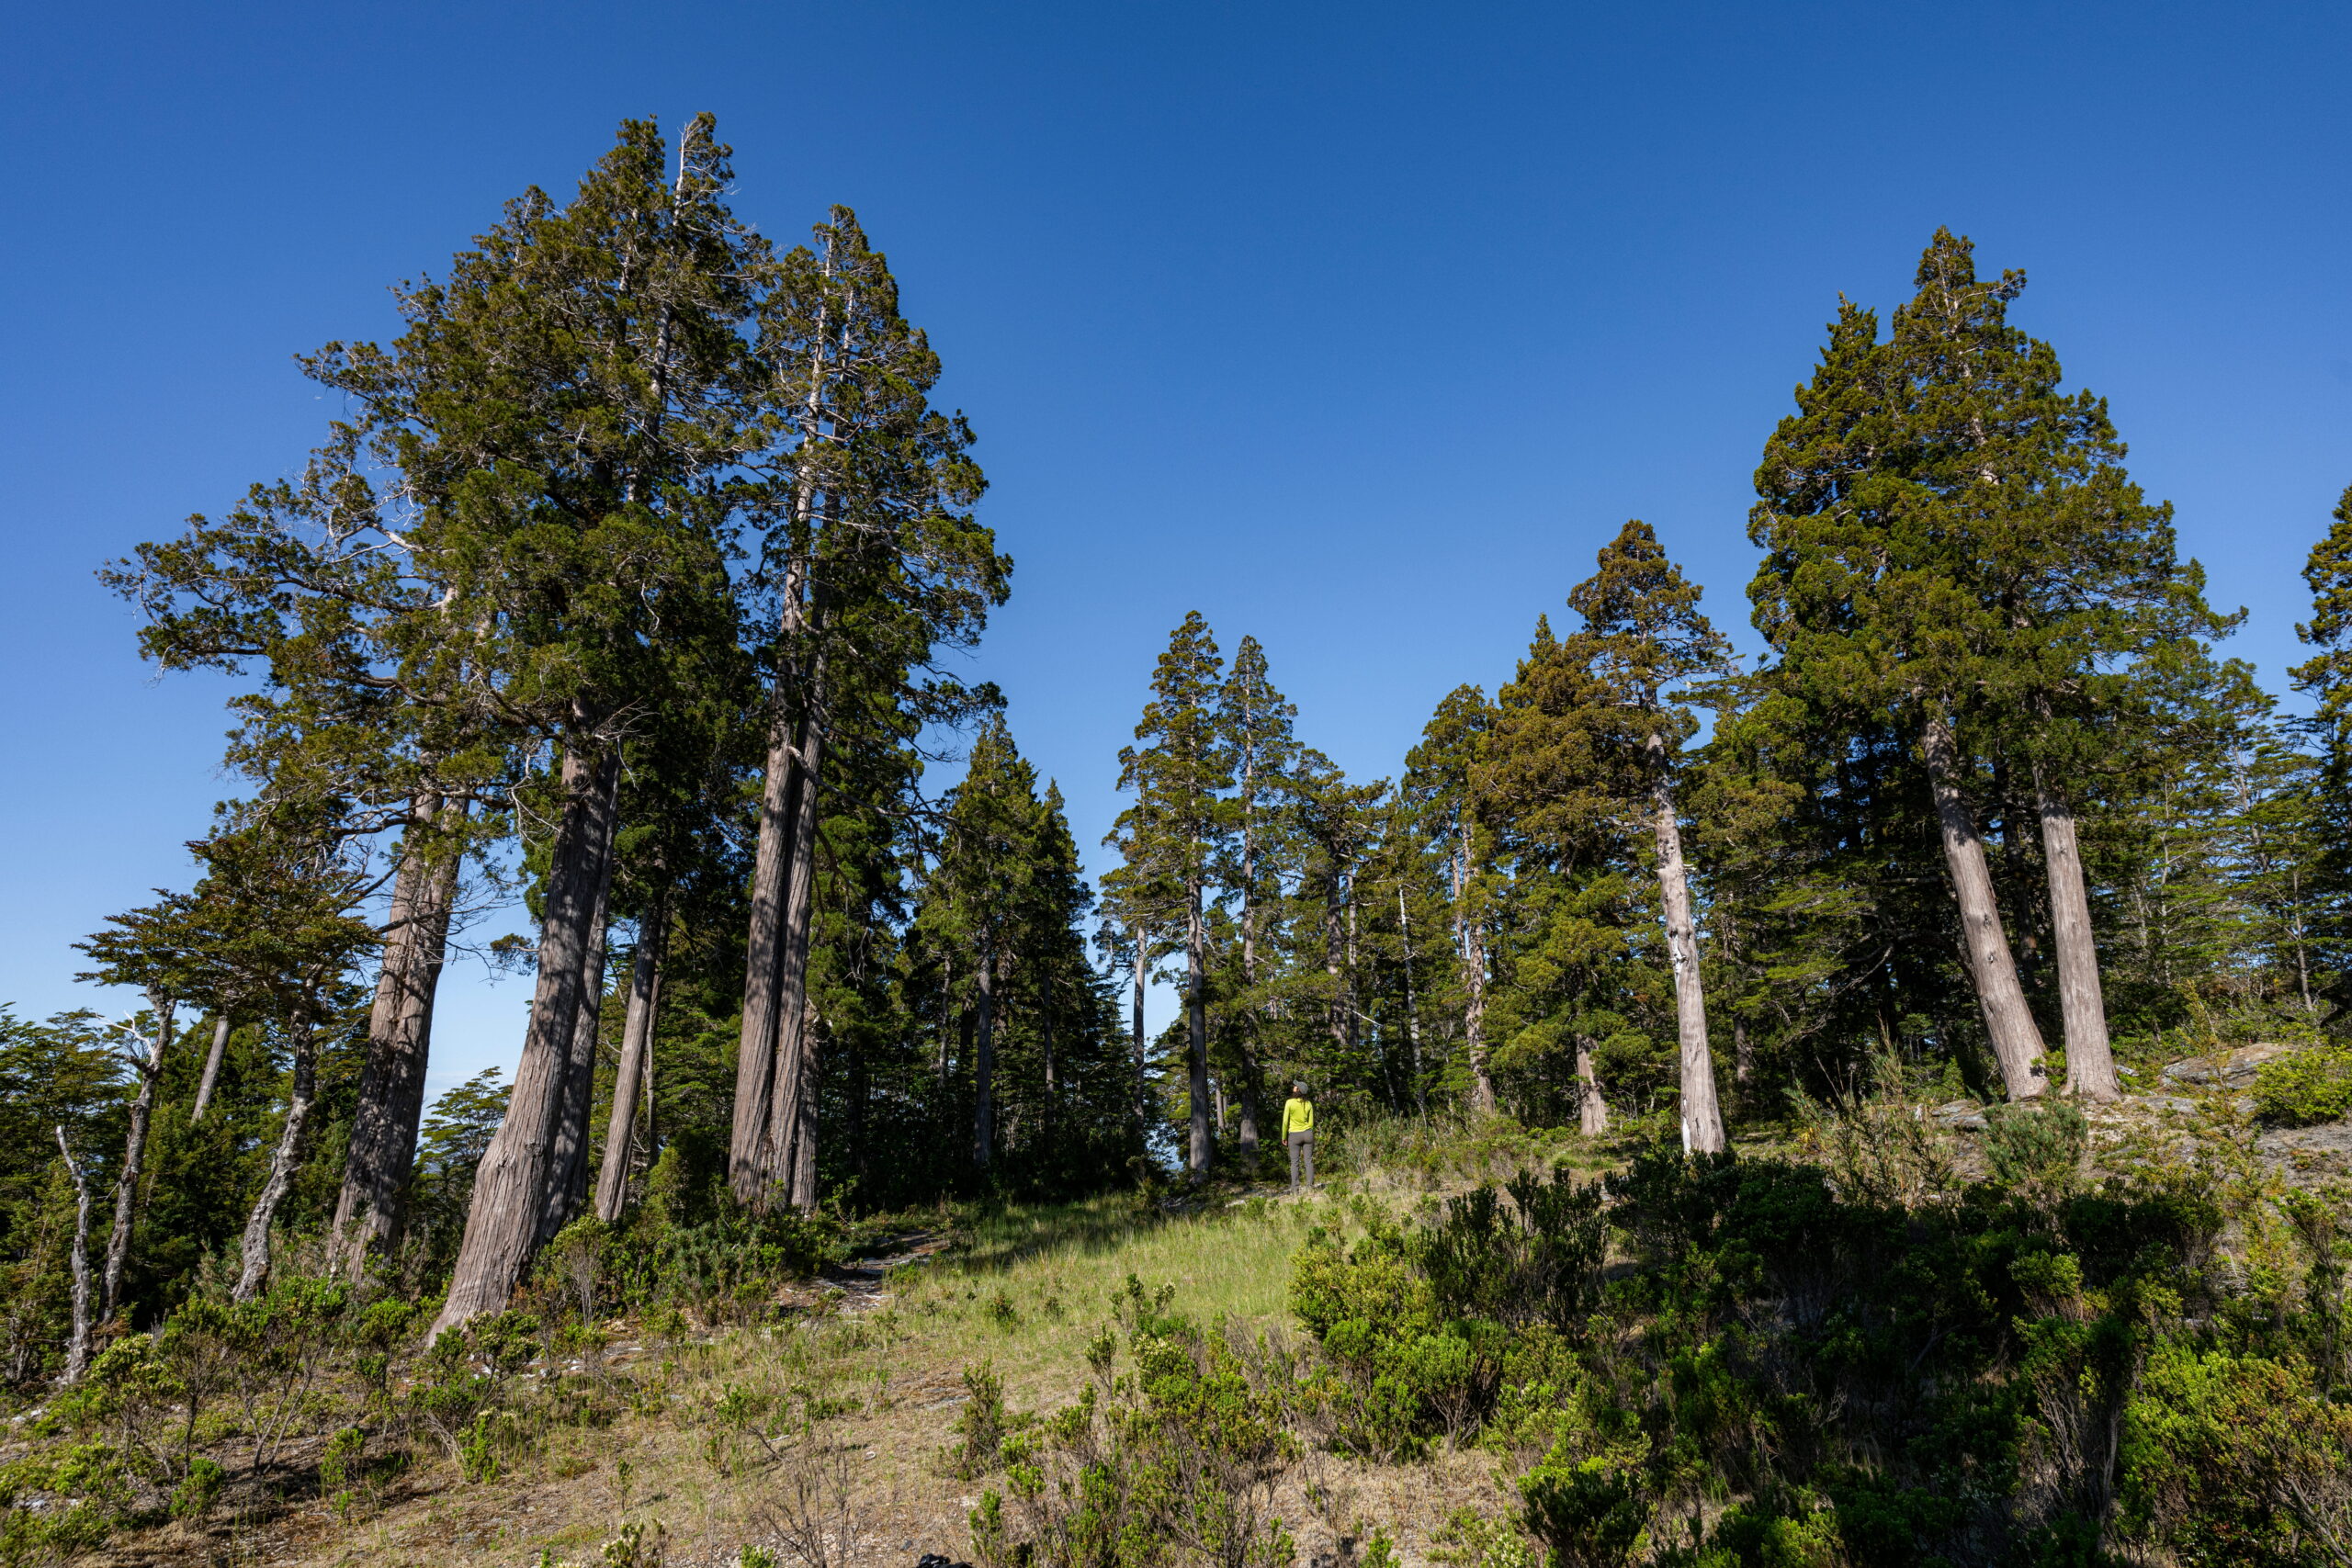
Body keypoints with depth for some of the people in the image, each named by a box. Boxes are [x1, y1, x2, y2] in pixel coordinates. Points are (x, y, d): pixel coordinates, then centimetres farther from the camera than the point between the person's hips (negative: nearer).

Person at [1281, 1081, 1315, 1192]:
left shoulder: (1290, 1103, -11)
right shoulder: (1308, 1104, 0)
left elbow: (1285, 1122, -8)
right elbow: (1311, 1122, 6)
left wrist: (1284, 1137, 2)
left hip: (1294, 1135, -3)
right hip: (1307, 1133, 3)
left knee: (1295, 1162, 2)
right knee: (1309, 1161, 5)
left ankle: (1295, 1189, -1)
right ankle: (1310, 1187, 2)